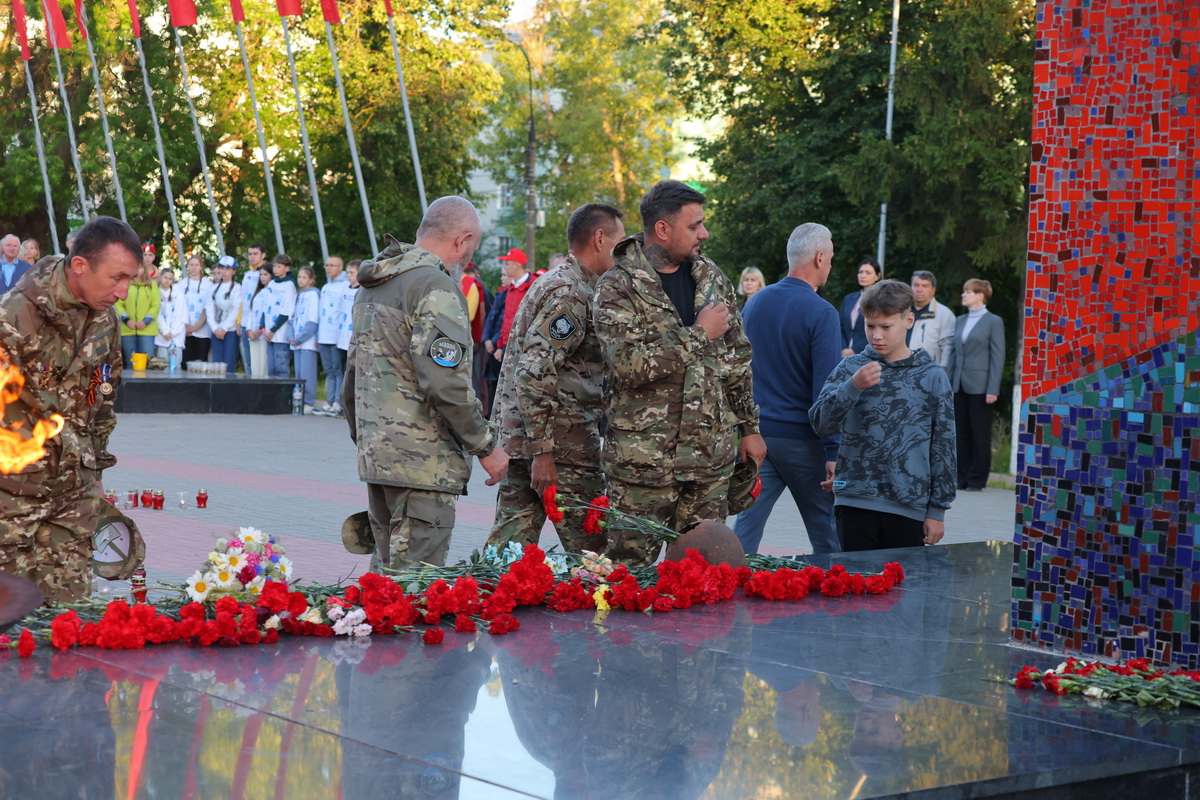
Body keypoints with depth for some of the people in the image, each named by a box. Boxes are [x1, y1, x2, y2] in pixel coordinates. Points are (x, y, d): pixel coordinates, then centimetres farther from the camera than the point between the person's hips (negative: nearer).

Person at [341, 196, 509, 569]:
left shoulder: (374, 286, 17)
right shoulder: (436, 288, -13)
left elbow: (351, 378, 23)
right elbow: (446, 382, -21)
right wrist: (486, 446, -12)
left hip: (375, 453, 9)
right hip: (422, 460, -9)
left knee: (385, 568, 16)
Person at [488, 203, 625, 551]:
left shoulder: (552, 283, 18)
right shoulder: (569, 294, -15)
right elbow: (535, 374, -23)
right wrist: (542, 452, -23)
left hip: (516, 439, 10)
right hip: (562, 441, -10)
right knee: (592, 552, -3)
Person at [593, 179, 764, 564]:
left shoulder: (711, 278, 12)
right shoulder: (618, 286, -8)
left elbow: (738, 357, 20)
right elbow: (630, 364, -22)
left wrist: (749, 427, 17)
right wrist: (699, 335, -15)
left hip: (711, 457, 5)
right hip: (643, 458, -5)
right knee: (632, 566, -1)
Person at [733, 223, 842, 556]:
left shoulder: (755, 303, 7)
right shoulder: (820, 313, -13)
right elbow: (826, 388, -16)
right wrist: (832, 451, -15)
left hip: (757, 433, 5)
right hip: (801, 438, -5)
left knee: (746, 526, 3)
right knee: (825, 532, 9)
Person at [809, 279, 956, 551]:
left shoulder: (932, 376, 3)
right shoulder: (851, 368, 5)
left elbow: (944, 445, 5)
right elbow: (821, 423, -4)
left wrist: (937, 510, 3)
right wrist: (854, 386, -19)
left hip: (910, 507, -1)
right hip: (856, 503, 1)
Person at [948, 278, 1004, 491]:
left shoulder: (993, 322, -4)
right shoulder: (960, 321, 14)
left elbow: (998, 357, -7)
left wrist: (993, 389, -13)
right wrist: (949, 383, 9)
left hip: (980, 385, -6)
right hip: (960, 385, 6)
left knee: (980, 433, 0)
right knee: (962, 433, 7)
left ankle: (977, 479, 5)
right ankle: (962, 477, 12)